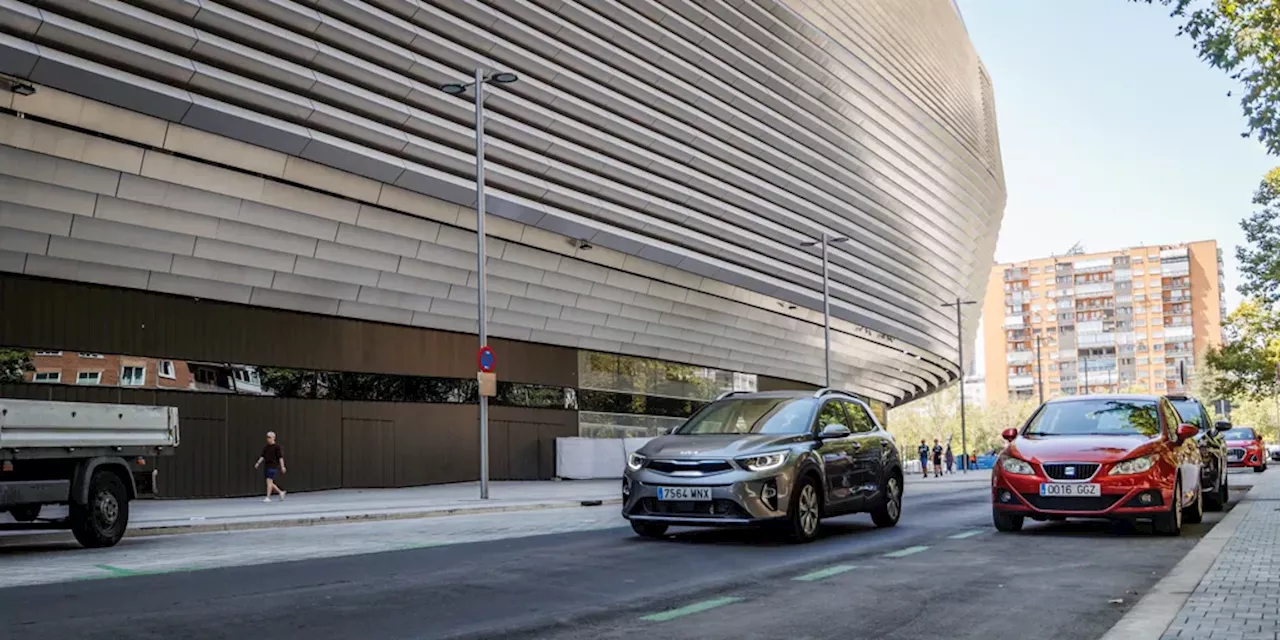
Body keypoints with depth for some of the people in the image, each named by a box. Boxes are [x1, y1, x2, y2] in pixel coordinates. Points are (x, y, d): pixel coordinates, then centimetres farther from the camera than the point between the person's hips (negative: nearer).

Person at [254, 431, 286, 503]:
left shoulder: (277, 446, -6)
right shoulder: (266, 447, 12)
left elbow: (281, 457, -10)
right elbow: (262, 456, 13)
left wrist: (282, 466, -16)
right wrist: (258, 463, -1)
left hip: (273, 466, -7)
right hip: (266, 466, 7)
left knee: (269, 481, -15)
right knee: (270, 483, 9)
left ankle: (268, 497, -12)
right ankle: (281, 492, 25)